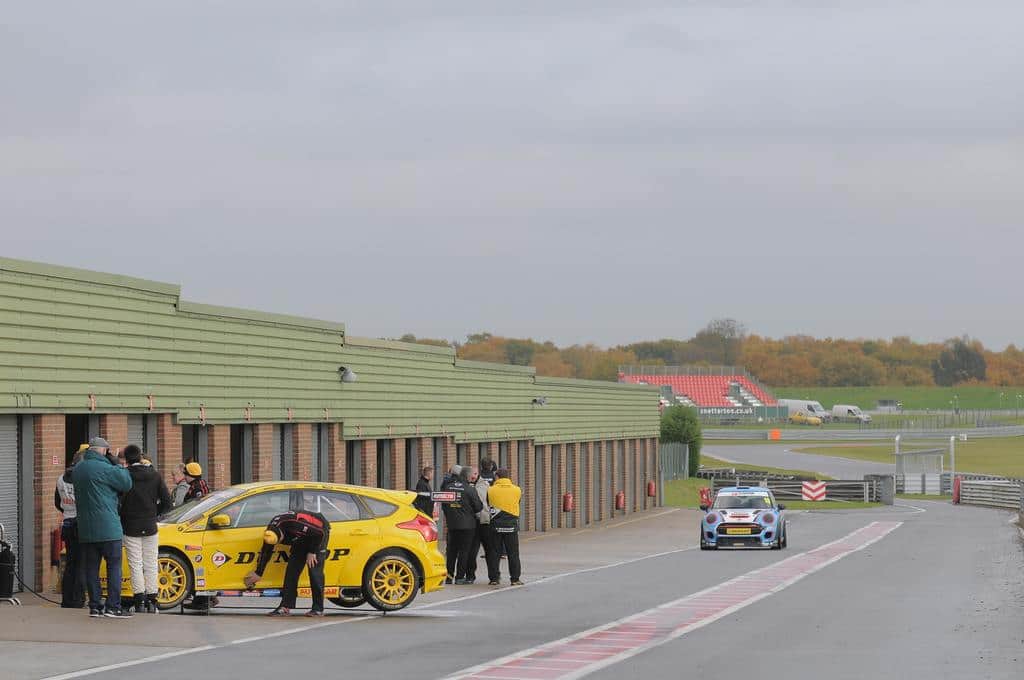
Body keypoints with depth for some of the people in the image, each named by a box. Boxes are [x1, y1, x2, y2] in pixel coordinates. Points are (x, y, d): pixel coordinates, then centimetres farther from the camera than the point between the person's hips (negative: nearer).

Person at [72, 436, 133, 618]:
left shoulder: (77, 469, 11)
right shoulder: (104, 468, -13)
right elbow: (126, 483, -8)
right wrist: (120, 468, 10)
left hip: (85, 528, 7)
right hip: (107, 527, -7)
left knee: (91, 567, 9)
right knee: (114, 565, -2)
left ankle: (94, 606, 9)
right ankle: (113, 606, -7)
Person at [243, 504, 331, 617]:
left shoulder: (295, 524, -40)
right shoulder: (270, 533, -17)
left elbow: (319, 533, -30)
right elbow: (265, 553, -1)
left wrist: (312, 552, -20)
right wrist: (258, 573, 9)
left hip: (319, 531, -7)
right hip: (302, 538, 7)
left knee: (315, 570, -15)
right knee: (292, 569, -3)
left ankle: (318, 609, -12)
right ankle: (285, 607, -3)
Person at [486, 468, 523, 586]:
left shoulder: (491, 490, -3)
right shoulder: (517, 490, -1)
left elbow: (487, 503, 3)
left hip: (496, 525, 0)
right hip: (511, 525, 0)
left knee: (495, 553, 7)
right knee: (513, 553, 6)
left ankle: (494, 578, 7)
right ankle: (515, 578, 5)